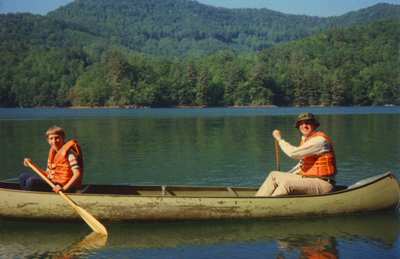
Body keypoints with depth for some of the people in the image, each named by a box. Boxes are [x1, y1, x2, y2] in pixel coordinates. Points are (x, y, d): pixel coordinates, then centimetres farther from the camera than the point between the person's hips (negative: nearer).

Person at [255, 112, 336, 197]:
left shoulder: (320, 140, -17)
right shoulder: (305, 140, 14)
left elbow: (293, 153, -25)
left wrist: (279, 139, -10)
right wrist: (285, 176, 16)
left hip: (323, 184, -10)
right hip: (307, 179, 10)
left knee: (287, 182, -31)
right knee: (274, 175, 4)